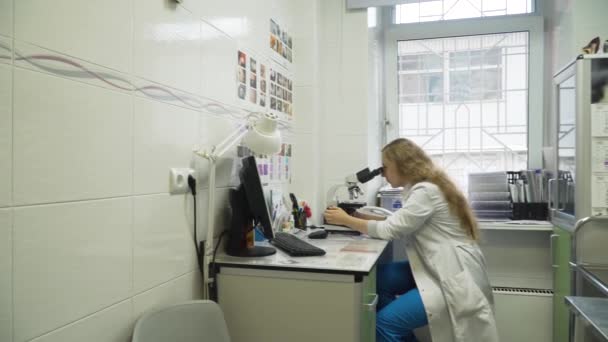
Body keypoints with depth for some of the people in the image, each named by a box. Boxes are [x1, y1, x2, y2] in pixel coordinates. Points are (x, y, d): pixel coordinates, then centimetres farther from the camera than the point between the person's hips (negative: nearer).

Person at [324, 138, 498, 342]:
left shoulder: (426, 191, -19)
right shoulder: (421, 187, 11)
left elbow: (389, 230, -19)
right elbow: (398, 223, 15)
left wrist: (346, 220, -8)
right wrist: (360, 216, 7)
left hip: (455, 277, -10)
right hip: (437, 268, 10)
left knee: (385, 321, -19)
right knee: (376, 278, -4)